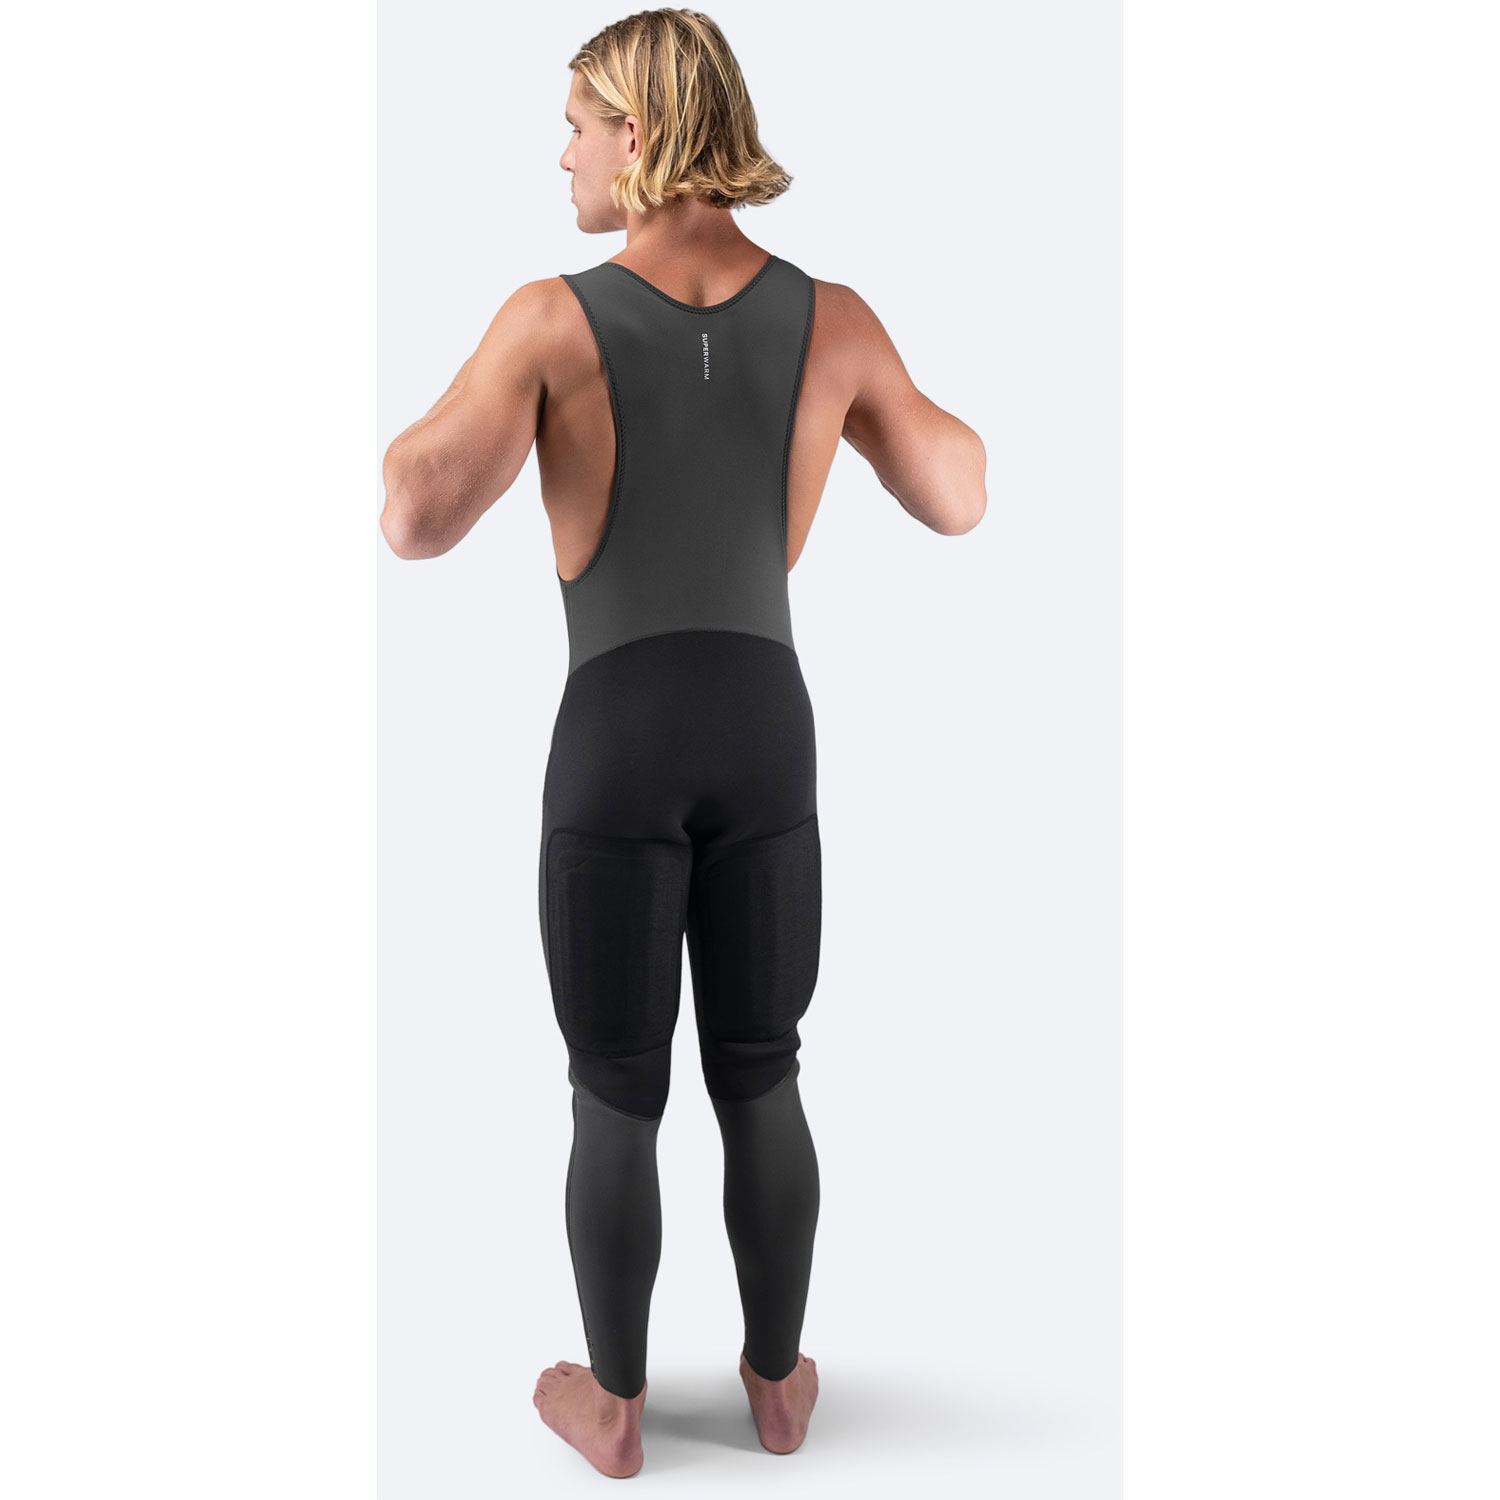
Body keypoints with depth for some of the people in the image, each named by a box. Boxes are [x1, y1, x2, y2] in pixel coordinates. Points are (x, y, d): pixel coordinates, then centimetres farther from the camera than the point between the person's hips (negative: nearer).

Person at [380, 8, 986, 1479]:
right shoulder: (830, 314, -4)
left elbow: (416, 523, -21)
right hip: (764, 735, 3)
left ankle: (614, 1407, 30)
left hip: (615, 748, -2)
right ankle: (775, 1380, 34)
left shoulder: (551, 317, -13)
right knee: (759, 1085, 20)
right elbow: (959, 501, 8)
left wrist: (424, 419, 3)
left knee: (615, 1102, 14)